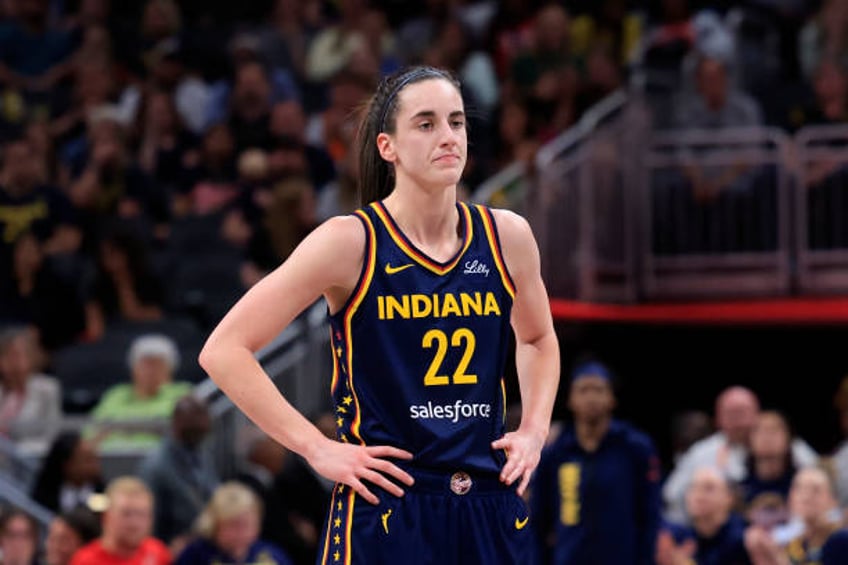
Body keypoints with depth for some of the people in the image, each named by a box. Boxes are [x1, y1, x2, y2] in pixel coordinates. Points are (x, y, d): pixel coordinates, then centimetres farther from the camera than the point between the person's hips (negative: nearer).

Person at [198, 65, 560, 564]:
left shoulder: (507, 237, 5)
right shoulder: (351, 242, -8)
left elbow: (539, 340, 28)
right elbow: (224, 351, -8)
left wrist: (534, 431, 11)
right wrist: (318, 449, -11)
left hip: (493, 514, 4)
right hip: (387, 513, -4)